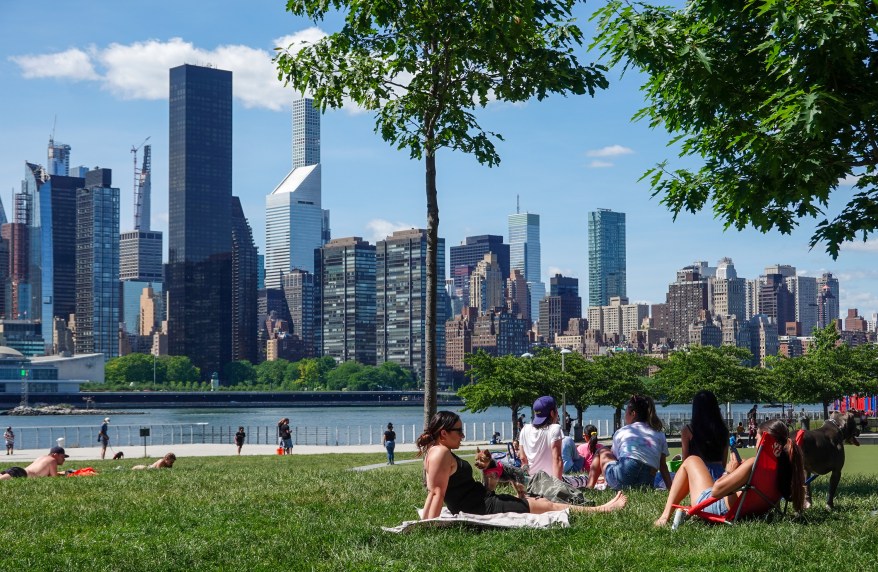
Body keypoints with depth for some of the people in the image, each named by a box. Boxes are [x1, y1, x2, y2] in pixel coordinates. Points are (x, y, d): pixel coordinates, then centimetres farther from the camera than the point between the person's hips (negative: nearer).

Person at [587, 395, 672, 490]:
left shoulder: (621, 432, 19)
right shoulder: (660, 435, 23)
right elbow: (663, 466, 18)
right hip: (647, 482, 3)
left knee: (602, 452, 28)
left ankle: (589, 488, 13)